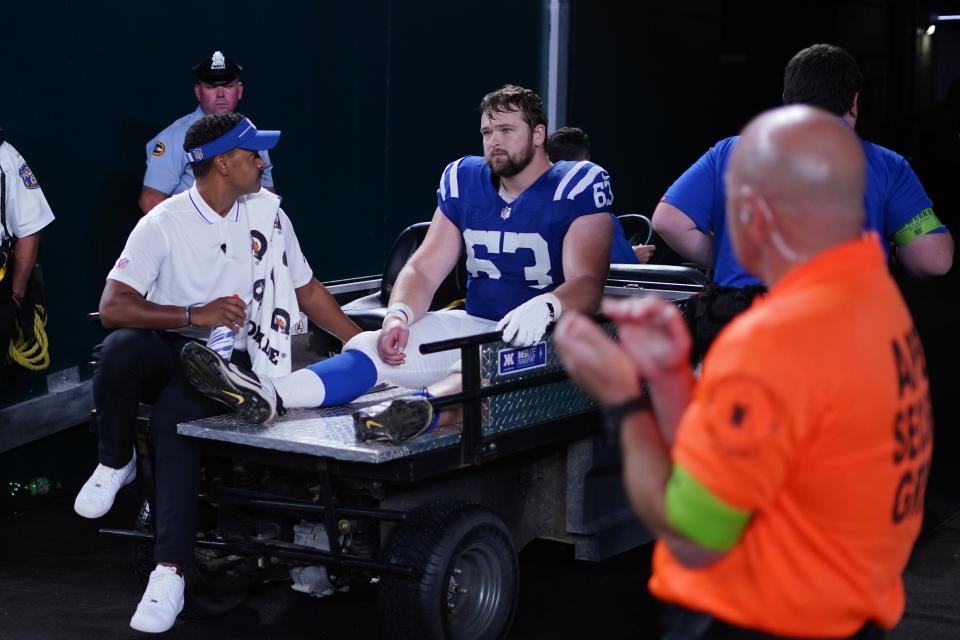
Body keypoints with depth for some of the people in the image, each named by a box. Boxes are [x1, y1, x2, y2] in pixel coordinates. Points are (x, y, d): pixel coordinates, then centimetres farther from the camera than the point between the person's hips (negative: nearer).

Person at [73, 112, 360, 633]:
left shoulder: (267, 211, 4)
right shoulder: (164, 224, -10)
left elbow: (307, 291, 13)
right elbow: (112, 307, -18)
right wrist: (195, 315, -25)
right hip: (167, 350, -1)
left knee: (176, 414, -32)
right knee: (120, 351, -36)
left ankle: (171, 571, -32)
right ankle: (116, 463, -8)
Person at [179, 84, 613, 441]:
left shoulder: (579, 187, -6)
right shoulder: (465, 180, 11)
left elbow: (586, 282, -18)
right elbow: (423, 269, 8)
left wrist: (543, 307, -41)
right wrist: (398, 315, -15)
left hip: (547, 333, -6)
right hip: (474, 326, 6)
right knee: (373, 345, -19)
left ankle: (420, 410, -74)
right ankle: (267, 394, -42)